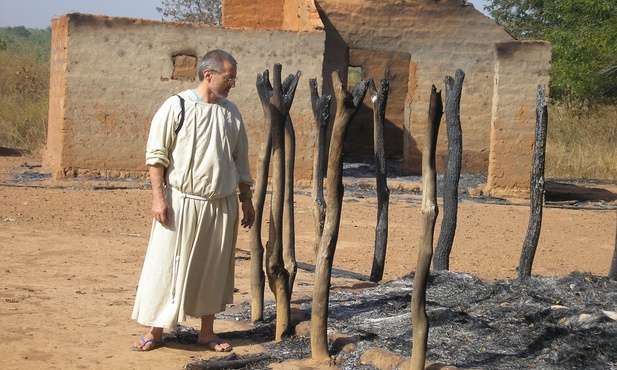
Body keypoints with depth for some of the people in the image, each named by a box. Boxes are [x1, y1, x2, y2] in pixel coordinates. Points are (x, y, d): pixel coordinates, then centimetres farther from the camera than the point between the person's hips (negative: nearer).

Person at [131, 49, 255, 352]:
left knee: (214, 268, 9)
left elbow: (240, 160, 16)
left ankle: (207, 331, 21)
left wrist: (246, 199, 14)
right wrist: (158, 197, -13)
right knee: (167, 266, 0)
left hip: (222, 204, 5)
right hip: (182, 201, -4)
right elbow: (156, 155, -6)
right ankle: (156, 330, 11)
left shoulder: (231, 112, 9)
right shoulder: (176, 107, -6)